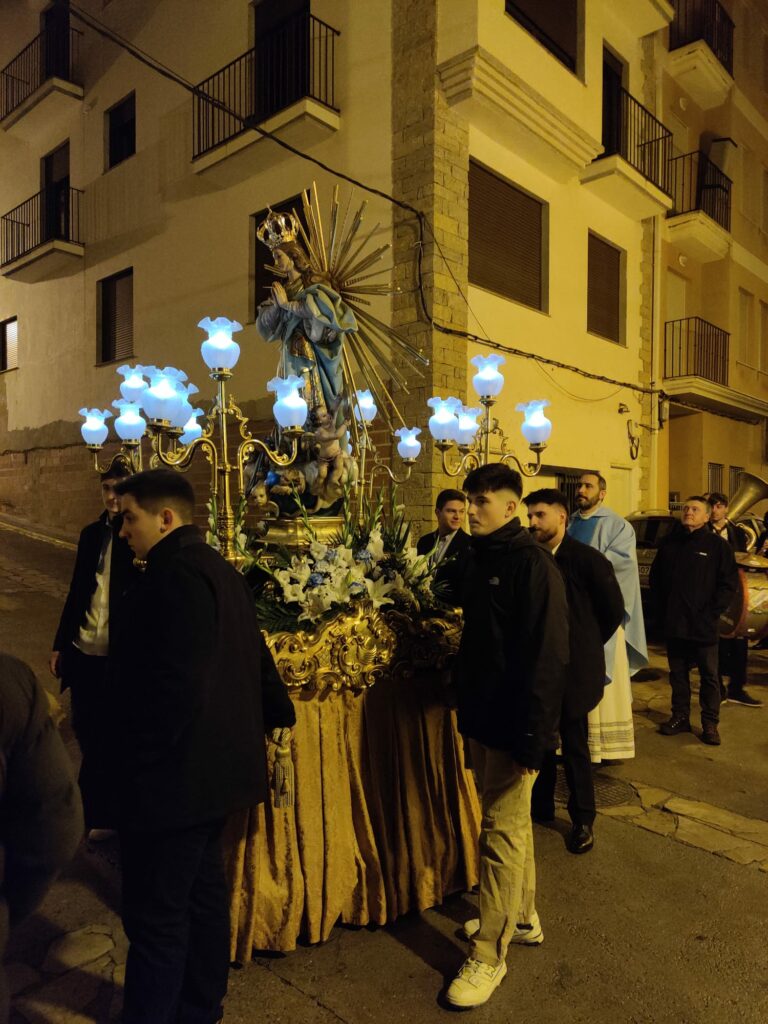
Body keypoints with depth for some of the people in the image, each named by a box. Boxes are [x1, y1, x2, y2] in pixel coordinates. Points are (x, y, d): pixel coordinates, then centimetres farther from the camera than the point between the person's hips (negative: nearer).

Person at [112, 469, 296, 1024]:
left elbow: (175, 686, -28)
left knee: (155, 915, 5)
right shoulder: (218, 568, 10)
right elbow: (253, 657, 16)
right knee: (203, 890, 23)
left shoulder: (176, 576, -21)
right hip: (214, 766, 10)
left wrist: (139, 762, -17)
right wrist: (279, 712, 27)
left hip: (175, 776, -10)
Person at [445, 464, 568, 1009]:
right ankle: (523, 917, 40)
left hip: (514, 723, -8)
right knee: (513, 823, 21)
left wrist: (531, 735, -22)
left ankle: (489, 955, 19)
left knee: (503, 831, 4)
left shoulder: (533, 564, -18)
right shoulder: (479, 559, 7)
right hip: (482, 716, 8)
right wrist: (468, 707, 15)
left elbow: (547, 655, -22)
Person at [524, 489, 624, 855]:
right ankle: (541, 804, 34)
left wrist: (584, 647, 4)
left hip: (573, 669, -3)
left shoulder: (588, 560, -11)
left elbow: (614, 611, -2)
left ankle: (583, 819, 26)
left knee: (574, 746, 9)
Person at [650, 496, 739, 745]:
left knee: (709, 676, 4)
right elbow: (654, 579, 14)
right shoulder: (669, 543, 7)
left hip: (704, 627, -3)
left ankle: (710, 723, 15)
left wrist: (711, 612, -9)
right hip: (673, 625, 3)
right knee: (678, 674, 12)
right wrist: (663, 609, 6)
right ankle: (680, 717, 24)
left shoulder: (718, 546, -3)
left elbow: (729, 584, -3)